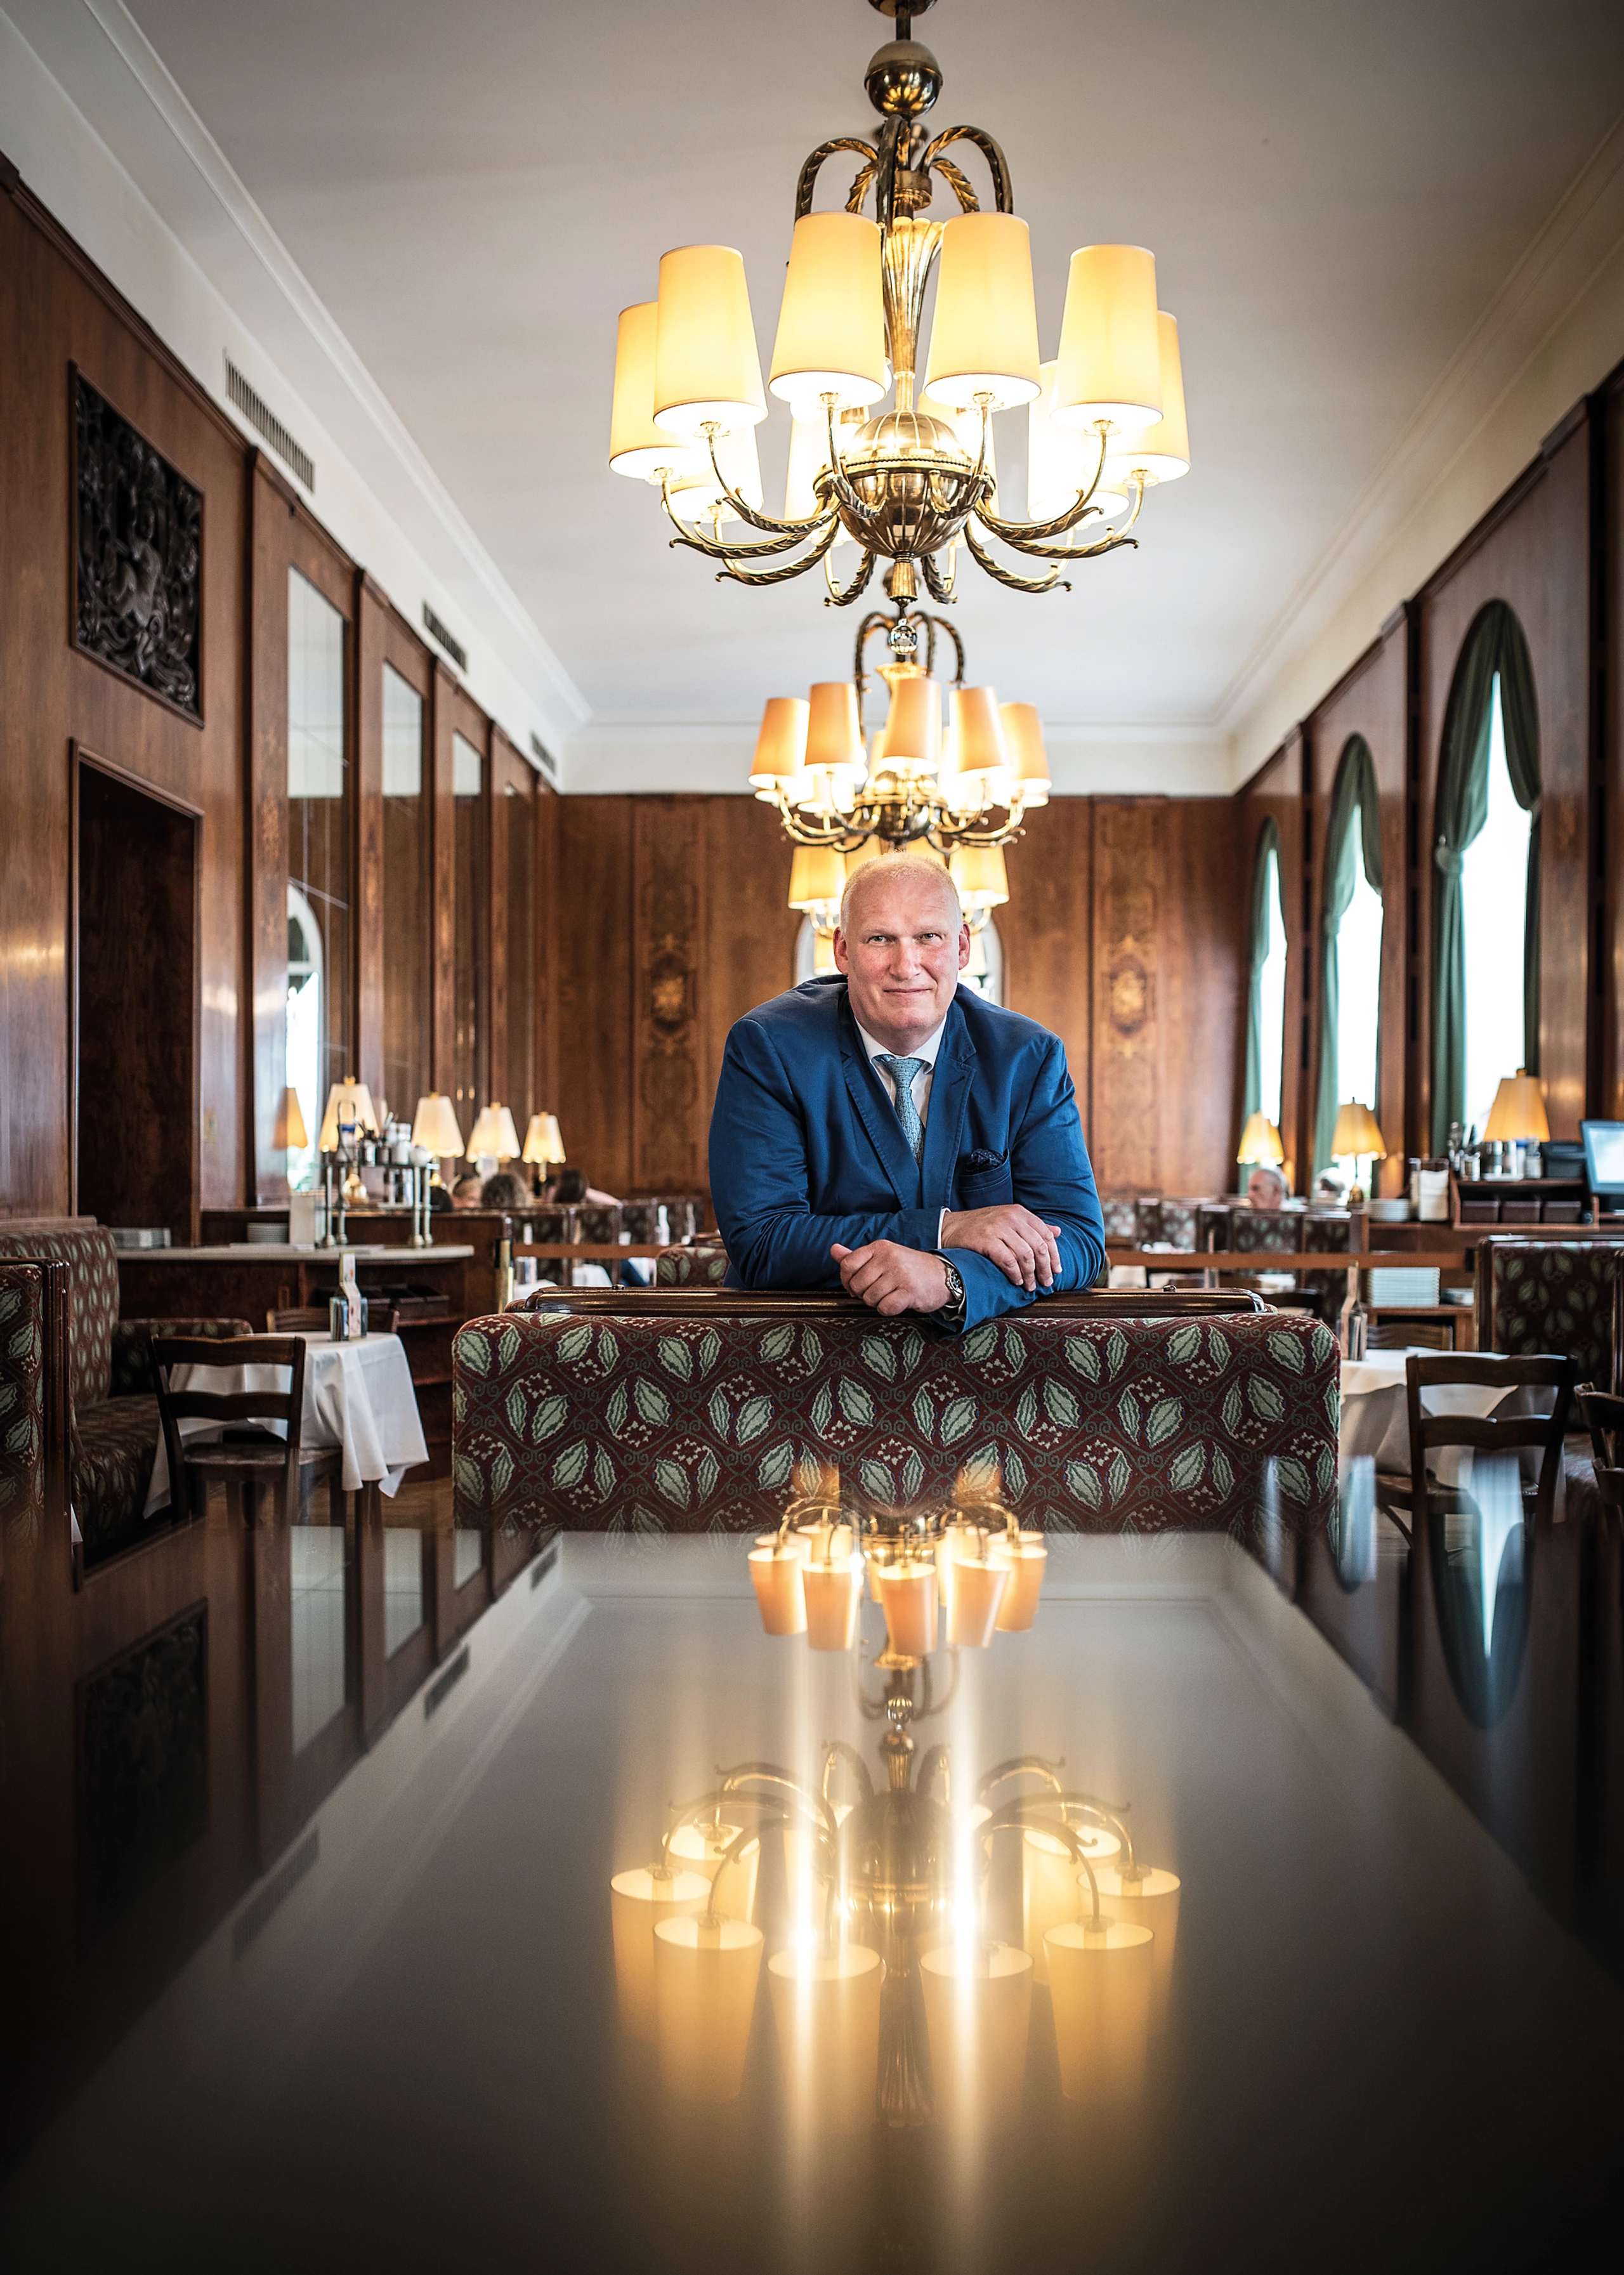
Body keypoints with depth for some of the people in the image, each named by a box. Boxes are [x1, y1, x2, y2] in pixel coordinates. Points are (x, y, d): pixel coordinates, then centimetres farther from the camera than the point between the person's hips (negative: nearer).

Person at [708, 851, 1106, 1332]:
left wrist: (948, 1278, -27)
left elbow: (1079, 1240, -8)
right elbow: (758, 1244, -14)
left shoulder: (1029, 1058, -1)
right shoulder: (766, 1048, -7)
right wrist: (944, 1228, -21)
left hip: (979, 1336, 2)